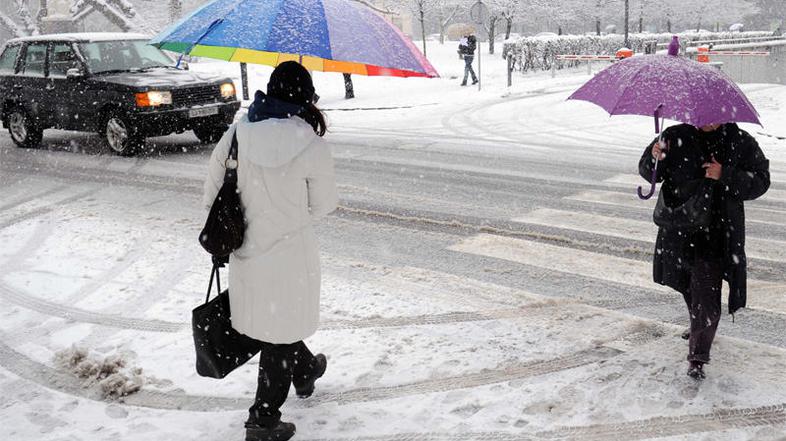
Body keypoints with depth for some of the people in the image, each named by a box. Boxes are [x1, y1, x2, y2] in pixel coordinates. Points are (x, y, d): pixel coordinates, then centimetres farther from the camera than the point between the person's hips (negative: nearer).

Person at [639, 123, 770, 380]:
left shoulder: (741, 143, -4)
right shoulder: (676, 137, 0)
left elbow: (760, 181, -5)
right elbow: (648, 172, 3)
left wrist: (725, 176, -20)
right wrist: (655, 159, -20)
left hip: (716, 235, -3)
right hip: (679, 231, 4)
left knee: (706, 296, -8)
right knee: (689, 287, 21)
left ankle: (697, 357, 2)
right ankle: (699, 328, 47)